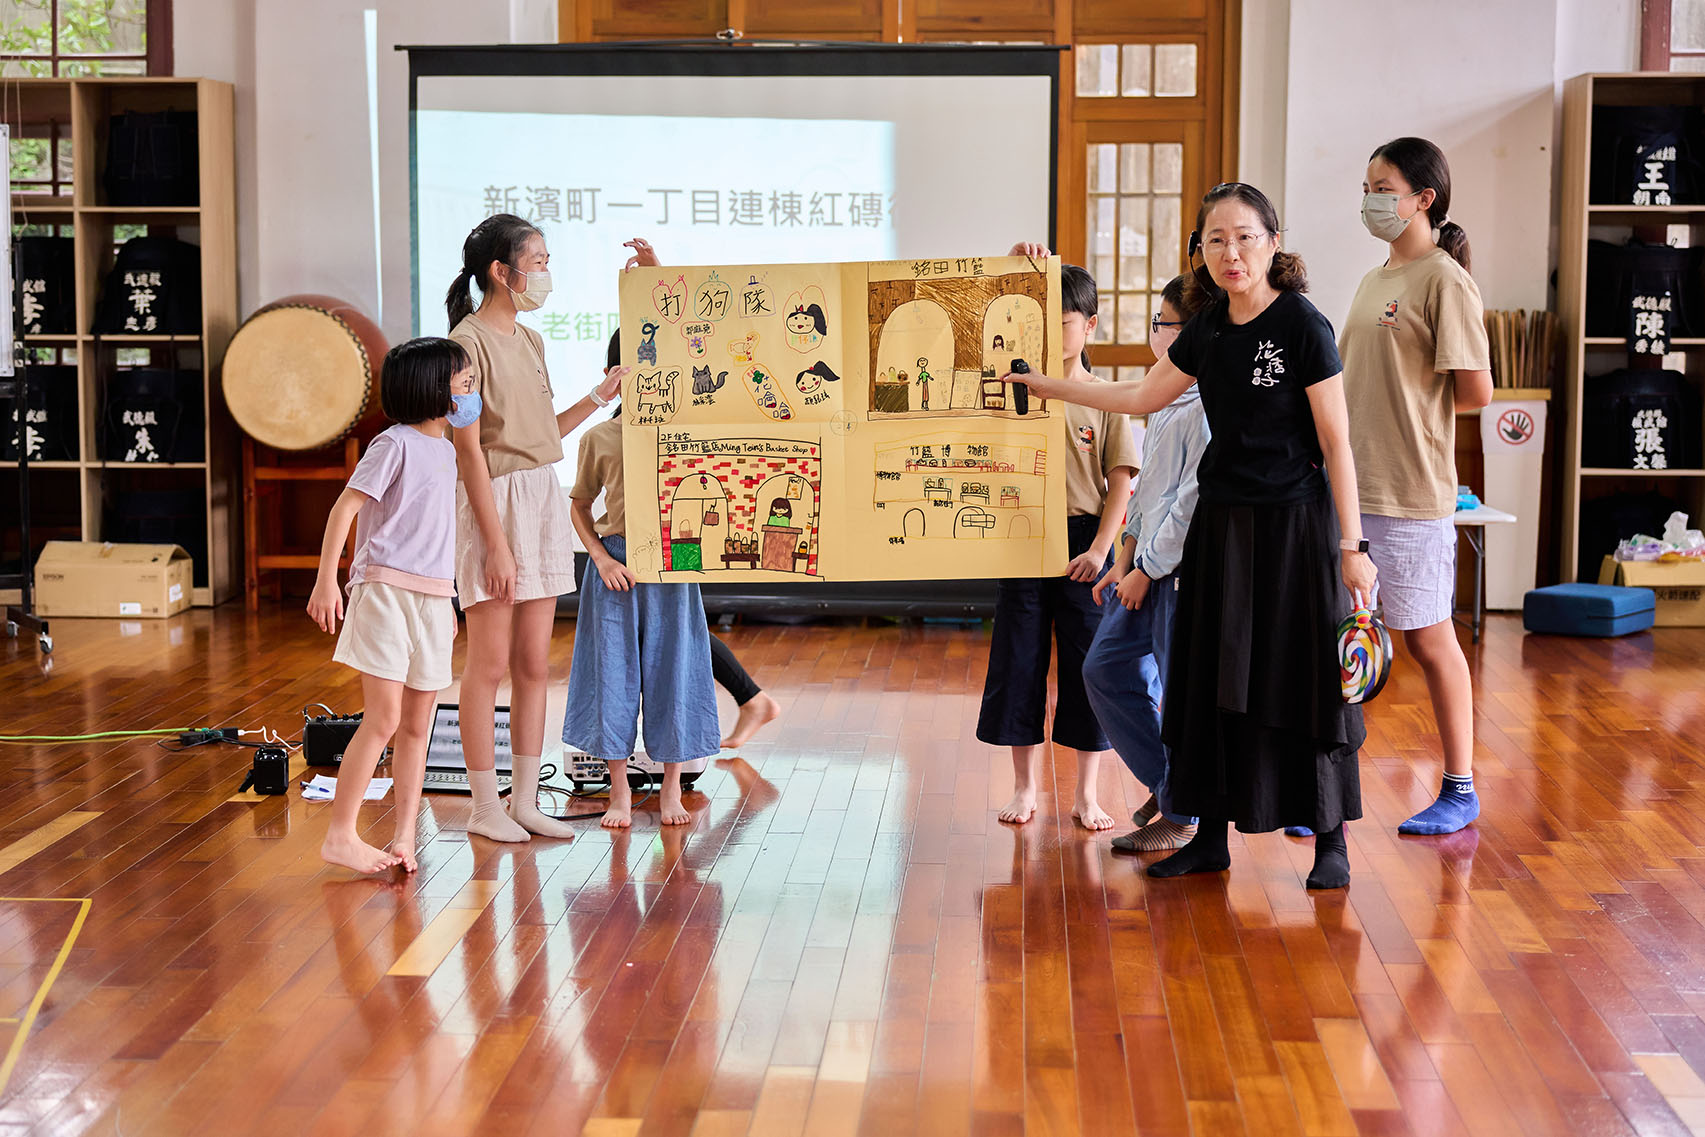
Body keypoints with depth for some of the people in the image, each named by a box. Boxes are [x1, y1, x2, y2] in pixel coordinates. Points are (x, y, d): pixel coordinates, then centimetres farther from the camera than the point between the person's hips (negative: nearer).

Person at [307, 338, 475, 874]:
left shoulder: (445, 448, 16)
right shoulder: (395, 443, -8)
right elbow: (344, 507, -11)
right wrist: (326, 580, -17)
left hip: (432, 598, 8)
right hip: (386, 589, -8)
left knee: (418, 724, 7)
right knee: (383, 718, -9)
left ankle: (403, 835, 12)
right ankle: (340, 836, -1)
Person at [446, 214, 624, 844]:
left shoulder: (529, 341, 14)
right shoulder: (468, 341, -11)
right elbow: (469, 450, -15)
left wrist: (599, 396, 13)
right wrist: (496, 542, -18)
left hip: (544, 500, 8)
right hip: (496, 502, -8)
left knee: (533, 664, 9)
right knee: (490, 663, 0)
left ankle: (525, 800, 17)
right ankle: (484, 804, 10)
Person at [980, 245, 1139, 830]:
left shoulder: (1103, 398, 0)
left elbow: (1120, 479, -3)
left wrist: (1100, 549, -11)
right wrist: (1014, 266, -14)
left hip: (1083, 541, -1)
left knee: (1087, 661, 4)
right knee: (1018, 657, 6)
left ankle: (1087, 793, 15)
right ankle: (1025, 786, 19)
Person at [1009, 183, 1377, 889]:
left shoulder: (1303, 327, -12)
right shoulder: (1209, 328, 6)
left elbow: (1336, 441, -11)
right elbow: (1143, 397, 21)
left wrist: (1351, 545, -14)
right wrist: (1052, 387, 22)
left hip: (1293, 521, -6)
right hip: (1221, 520, 6)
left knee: (1301, 678, -1)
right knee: (1211, 678, 9)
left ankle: (1330, 841, 12)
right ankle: (1211, 836, 19)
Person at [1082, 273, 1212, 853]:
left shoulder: (1209, 406, -19)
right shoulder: (1167, 397, 13)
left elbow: (1197, 498, -22)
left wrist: (1148, 570, -15)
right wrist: (1126, 557, 15)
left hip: (1186, 568, -10)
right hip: (1148, 566, 10)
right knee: (1106, 669, 13)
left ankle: (1182, 815, 16)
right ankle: (1164, 781, 27)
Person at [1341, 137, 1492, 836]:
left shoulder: (1445, 281, -10)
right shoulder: (1376, 281, 16)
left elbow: (1475, 391, -13)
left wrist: (1412, 402, -1)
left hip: (1409, 495, -8)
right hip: (1348, 487, 8)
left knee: (1428, 641, 4)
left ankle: (1460, 789, 18)